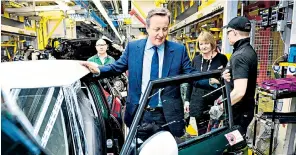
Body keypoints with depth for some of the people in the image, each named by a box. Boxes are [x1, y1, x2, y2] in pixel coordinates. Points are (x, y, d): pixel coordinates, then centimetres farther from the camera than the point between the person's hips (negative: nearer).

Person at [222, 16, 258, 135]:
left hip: (238, 111, -9)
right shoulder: (249, 50, 8)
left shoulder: (239, 55, -24)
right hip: (246, 108, 9)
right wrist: (228, 76, -1)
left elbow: (239, 92, -32)